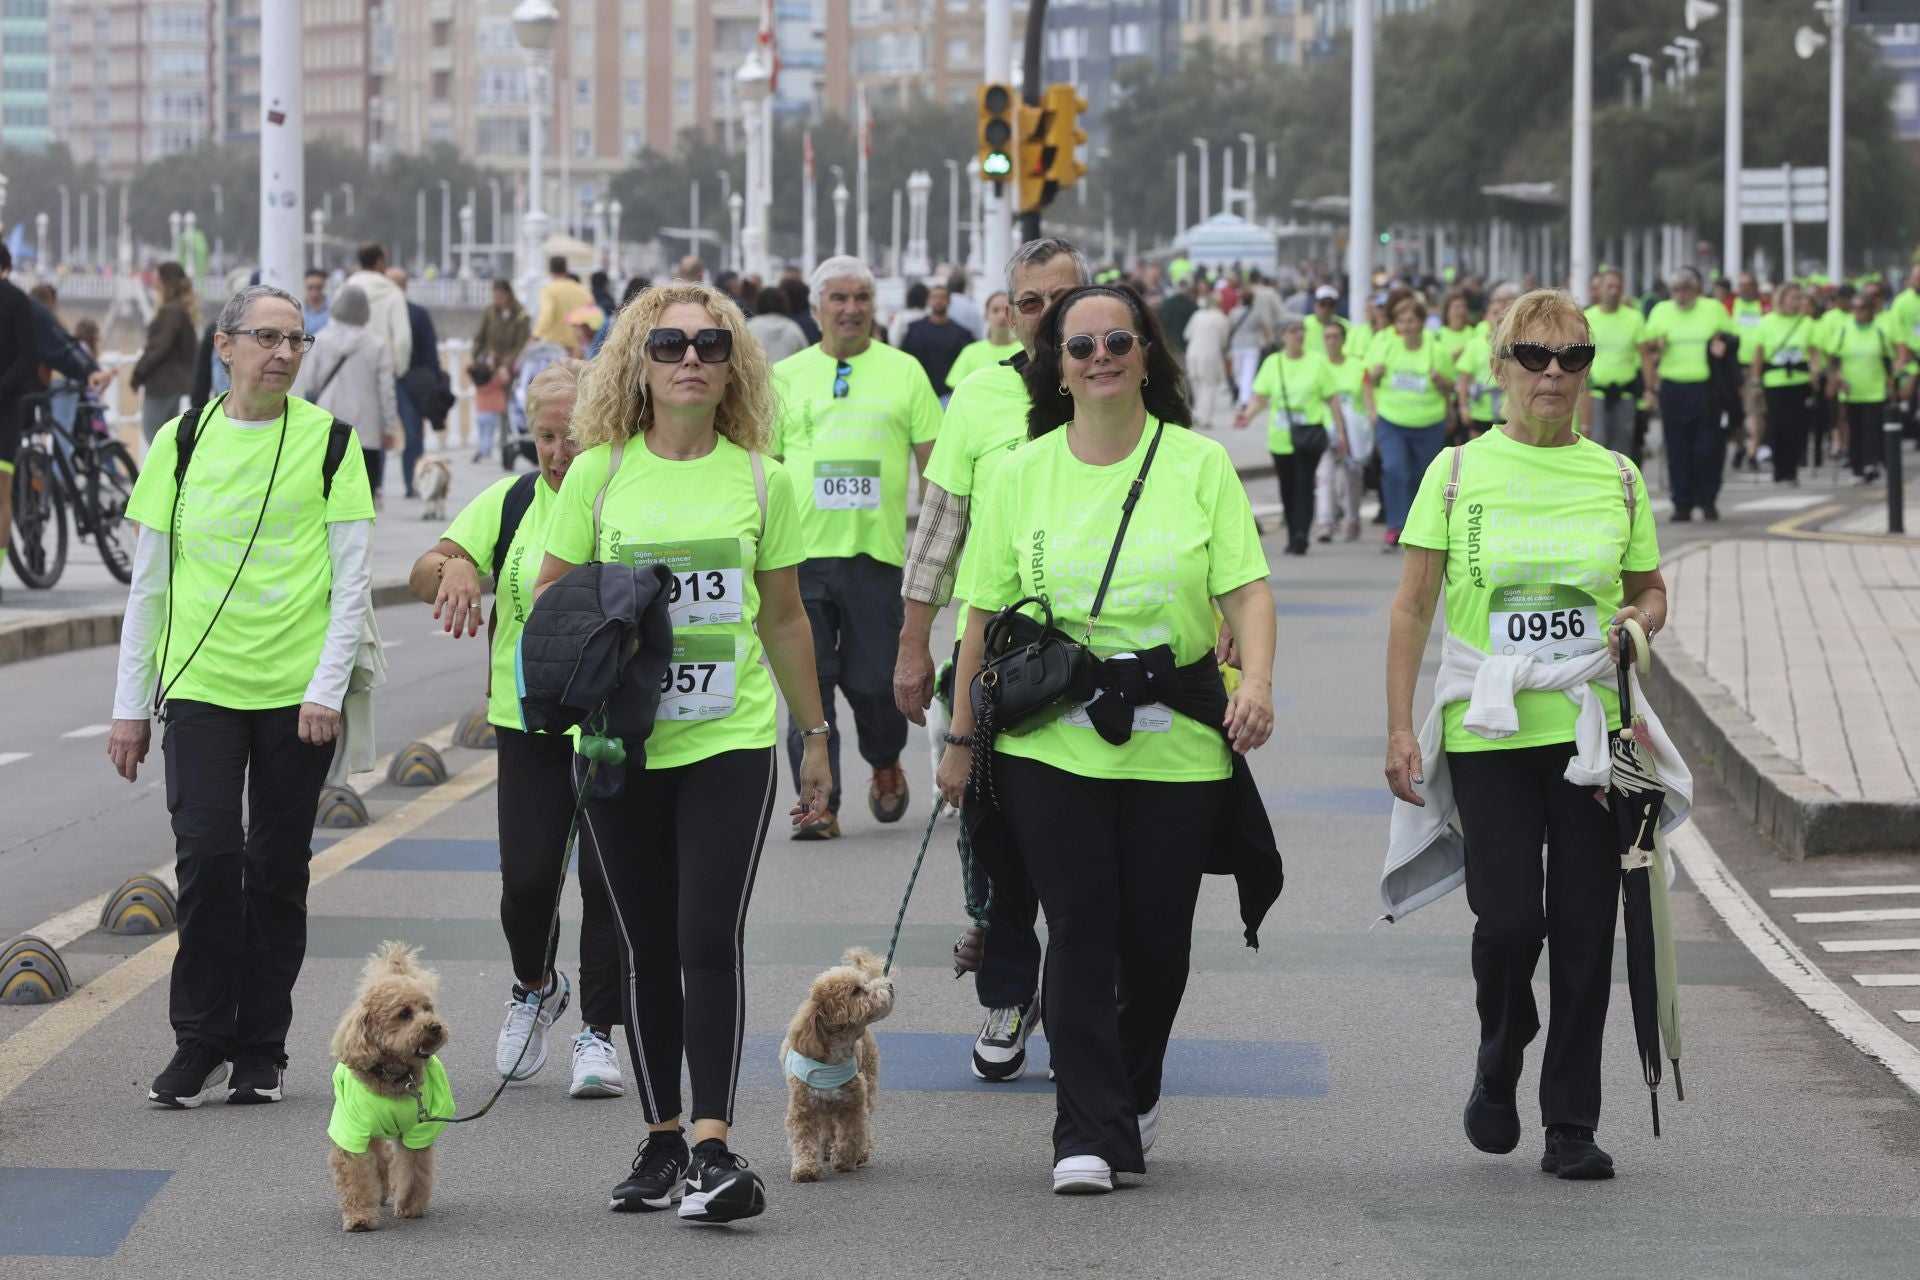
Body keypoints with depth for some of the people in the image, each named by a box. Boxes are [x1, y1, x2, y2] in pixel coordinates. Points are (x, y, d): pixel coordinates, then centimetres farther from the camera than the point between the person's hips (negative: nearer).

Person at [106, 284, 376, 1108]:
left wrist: (327, 690, -10)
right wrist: (130, 704, 6)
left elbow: (353, 578, 0)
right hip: (200, 687, 0)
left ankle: (261, 1051, 15)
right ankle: (200, 1043, 1)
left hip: (298, 692, 0)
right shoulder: (182, 441, 5)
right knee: (207, 855, -10)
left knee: (277, 870, 4)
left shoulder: (328, 441, 1)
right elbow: (149, 583, 9)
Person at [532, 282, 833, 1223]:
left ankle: (715, 1146, -14)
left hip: (731, 740, -1)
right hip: (620, 742, 1)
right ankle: (662, 1139, 16)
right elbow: (549, 597, 8)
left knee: (710, 940, -12)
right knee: (649, 948, 6)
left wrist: (815, 736, 16)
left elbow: (784, 617, 13)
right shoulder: (600, 472, 2)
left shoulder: (760, 480, 4)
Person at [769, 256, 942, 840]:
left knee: (874, 681, 0)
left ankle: (885, 765, 30)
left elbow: (932, 462, 7)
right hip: (802, 551, 1)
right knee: (809, 682, -2)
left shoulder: (903, 371, 7)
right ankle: (819, 803, 3)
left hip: (876, 550, -1)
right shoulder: (784, 376, 10)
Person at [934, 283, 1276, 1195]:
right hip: (1050, 744, 0)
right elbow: (985, 614, 8)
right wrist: (961, 739, 8)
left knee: (1157, 937, 5)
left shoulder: (1200, 465, 4)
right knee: (1081, 932, -7)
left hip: (1177, 747, 0)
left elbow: (1247, 589, -1)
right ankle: (1089, 1136, -5)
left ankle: (1134, 1092, 31)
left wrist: (1256, 682, -19)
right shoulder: (1020, 475, 6)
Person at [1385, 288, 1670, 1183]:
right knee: (1507, 920, -10)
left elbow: (1651, 590, 18)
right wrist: (1400, 728, -6)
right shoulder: (1459, 472, 0)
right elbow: (1412, 609, 1)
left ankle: (1571, 1125, 10)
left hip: (1592, 729, 2)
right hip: (1489, 732, -2)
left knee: (1583, 927, 1)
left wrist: (1639, 622, -6)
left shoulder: (1616, 479, 6)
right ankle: (1498, 1069, 21)